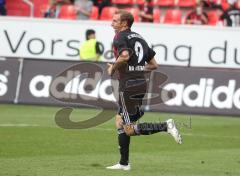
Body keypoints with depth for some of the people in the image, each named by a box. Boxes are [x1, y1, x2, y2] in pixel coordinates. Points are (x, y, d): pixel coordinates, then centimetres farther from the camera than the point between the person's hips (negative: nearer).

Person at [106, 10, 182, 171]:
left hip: (128, 85, -9)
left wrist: (113, 68, -10)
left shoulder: (120, 37, -7)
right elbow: (154, 65, 18)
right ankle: (124, 163, 18)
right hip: (142, 83, 9)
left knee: (129, 129, -6)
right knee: (120, 122, 17)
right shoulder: (139, 38, 18)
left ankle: (165, 126, -18)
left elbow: (125, 56, -27)